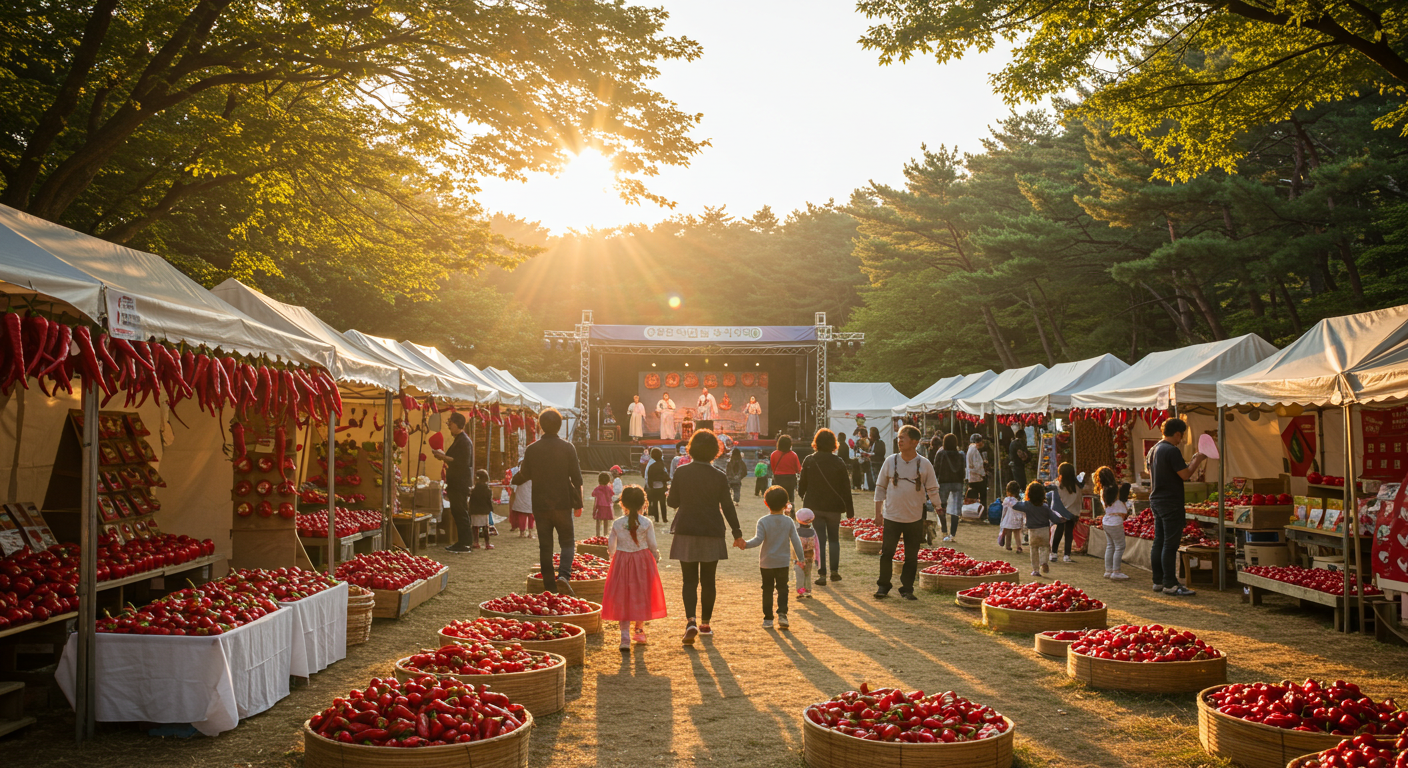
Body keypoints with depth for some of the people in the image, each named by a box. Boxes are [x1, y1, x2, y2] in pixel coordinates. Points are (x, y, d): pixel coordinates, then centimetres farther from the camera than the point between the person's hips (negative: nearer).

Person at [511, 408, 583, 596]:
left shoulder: (531, 450, -3)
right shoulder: (568, 448, -6)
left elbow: (524, 475, 8)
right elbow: (576, 478, -5)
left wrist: (513, 479, 32)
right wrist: (578, 503, 5)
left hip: (540, 505, 1)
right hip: (563, 503, -1)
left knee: (545, 546, 10)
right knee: (567, 542, 8)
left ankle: (550, 586, 11)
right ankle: (564, 575, -15)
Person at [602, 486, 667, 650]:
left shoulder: (617, 524, -6)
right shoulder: (646, 524, -9)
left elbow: (611, 546, 3)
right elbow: (652, 545, -4)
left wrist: (612, 556, 24)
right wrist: (657, 557, 16)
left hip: (621, 562, 0)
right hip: (643, 561, 0)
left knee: (623, 600, 5)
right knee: (641, 597, 17)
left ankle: (625, 637, -1)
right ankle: (639, 630, 28)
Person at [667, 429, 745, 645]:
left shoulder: (681, 473, -6)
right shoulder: (719, 477, -6)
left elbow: (672, 501, 0)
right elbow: (728, 507, -2)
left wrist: (668, 494, 24)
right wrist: (737, 533, 7)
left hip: (686, 533, 0)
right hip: (712, 534, 0)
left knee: (689, 580, 3)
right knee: (708, 581, 12)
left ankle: (691, 621, -17)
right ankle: (705, 624, 20)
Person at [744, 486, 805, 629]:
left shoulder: (763, 521, -11)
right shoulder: (789, 522, -4)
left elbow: (758, 540, -20)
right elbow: (796, 541, -2)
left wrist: (746, 544, -11)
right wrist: (800, 558, 6)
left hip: (766, 562, -1)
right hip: (783, 562, 1)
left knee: (767, 589, 8)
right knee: (782, 588, 8)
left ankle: (768, 618, 10)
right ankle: (782, 613, -11)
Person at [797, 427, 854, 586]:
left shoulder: (809, 461, -7)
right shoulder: (839, 462, -8)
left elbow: (802, 485, 0)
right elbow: (845, 488, -5)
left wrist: (804, 498, 21)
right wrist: (849, 509, 2)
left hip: (814, 507, 0)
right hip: (834, 507, 0)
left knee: (819, 540, 4)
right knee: (834, 539, 17)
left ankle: (821, 574, -2)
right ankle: (834, 571, 18)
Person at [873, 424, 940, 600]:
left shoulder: (924, 464, -2)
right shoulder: (891, 461, 0)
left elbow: (932, 490, 4)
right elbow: (880, 487, 6)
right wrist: (878, 513, 3)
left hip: (915, 519, 0)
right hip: (891, 517, 0)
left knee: (911, 556, 5)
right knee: (886, 553, 1)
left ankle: (907, 589, 17)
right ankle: (883, 586, 16)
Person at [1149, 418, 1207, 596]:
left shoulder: (1153, 450, 13)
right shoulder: (1172, 451, -17)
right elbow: (1185, 475, -16)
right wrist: (1197, 460, -1)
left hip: (1156, 500, 10)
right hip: (1171, 503, -9)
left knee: (1159, 543, 12)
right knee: (1170, 545, -6)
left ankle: (1158, 581, 16)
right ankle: (1170, 584, -5)